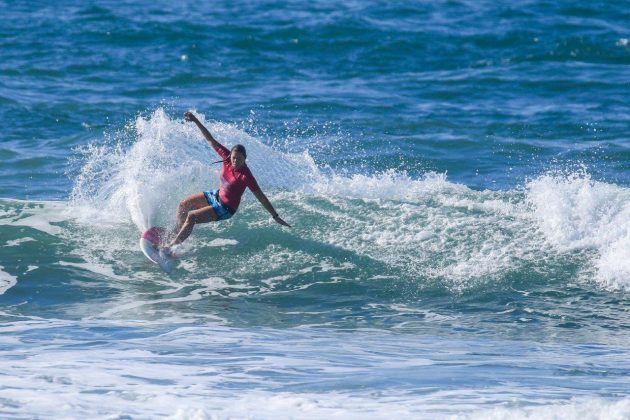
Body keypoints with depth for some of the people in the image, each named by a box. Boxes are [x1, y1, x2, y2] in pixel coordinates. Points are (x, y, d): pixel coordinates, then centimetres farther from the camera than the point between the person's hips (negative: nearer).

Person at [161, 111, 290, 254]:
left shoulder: (246, 176, -30)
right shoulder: (227, 157, -15)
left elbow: (261, 197, -26)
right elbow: (211, 140, -10)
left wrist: (275, 217, -24)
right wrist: (195, 121, -15)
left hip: (226, 208, -7)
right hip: (217, 195, 7)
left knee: (191, 216, -17)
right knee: (183, 204, 13)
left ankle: (171, 246, -6)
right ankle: (177, 232, 34)